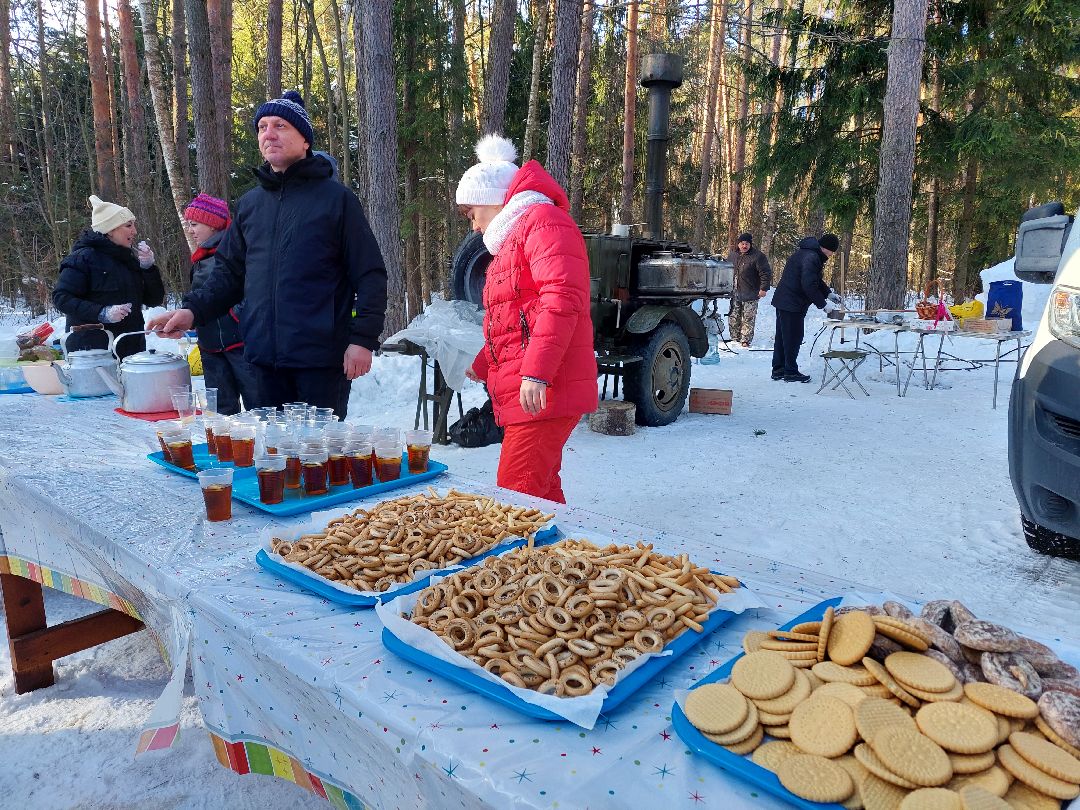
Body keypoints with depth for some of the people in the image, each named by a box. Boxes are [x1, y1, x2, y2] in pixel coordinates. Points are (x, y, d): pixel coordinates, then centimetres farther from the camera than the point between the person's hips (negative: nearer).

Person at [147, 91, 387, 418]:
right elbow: (229, 272, 17)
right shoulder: (249, 204, 15)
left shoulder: (336, 198, -1)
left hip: (321, 357, -5)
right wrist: (194, 309, 0)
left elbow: (369, 275, -5)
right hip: (263, 358, 5)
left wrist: (363, 339, -13)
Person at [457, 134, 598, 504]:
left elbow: (561, 300, -22)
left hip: (542, 392, -10)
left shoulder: (542, 222, -7)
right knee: (541, 492, 12)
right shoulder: (512, 237, 25)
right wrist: (482, 366, 38)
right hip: (523, 393, 10)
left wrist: (536, 373, -27)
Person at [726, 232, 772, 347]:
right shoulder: (732, 255, 10)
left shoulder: (757, 256, -8)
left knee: (748, 319, -2)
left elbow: (766, 273, -8)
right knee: (733, 318, 9)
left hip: (750, 295, -5)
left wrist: (764, 288, -13)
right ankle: (734, 338, 19)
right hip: (734, 293, 5)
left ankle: (745, 341, 3)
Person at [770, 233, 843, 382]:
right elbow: (809, 285, -25)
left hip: (783, 301, 11)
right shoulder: (811, 258, -20)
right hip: (792, 303, -11)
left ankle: (778, 370, 23)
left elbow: (816, 280, 26)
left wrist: (829, 293, 16)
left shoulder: (811, 254, 15)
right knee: (793, 337, -2)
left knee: (783, 336, 15)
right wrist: (824, 304, -18)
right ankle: (791, 372, 6)